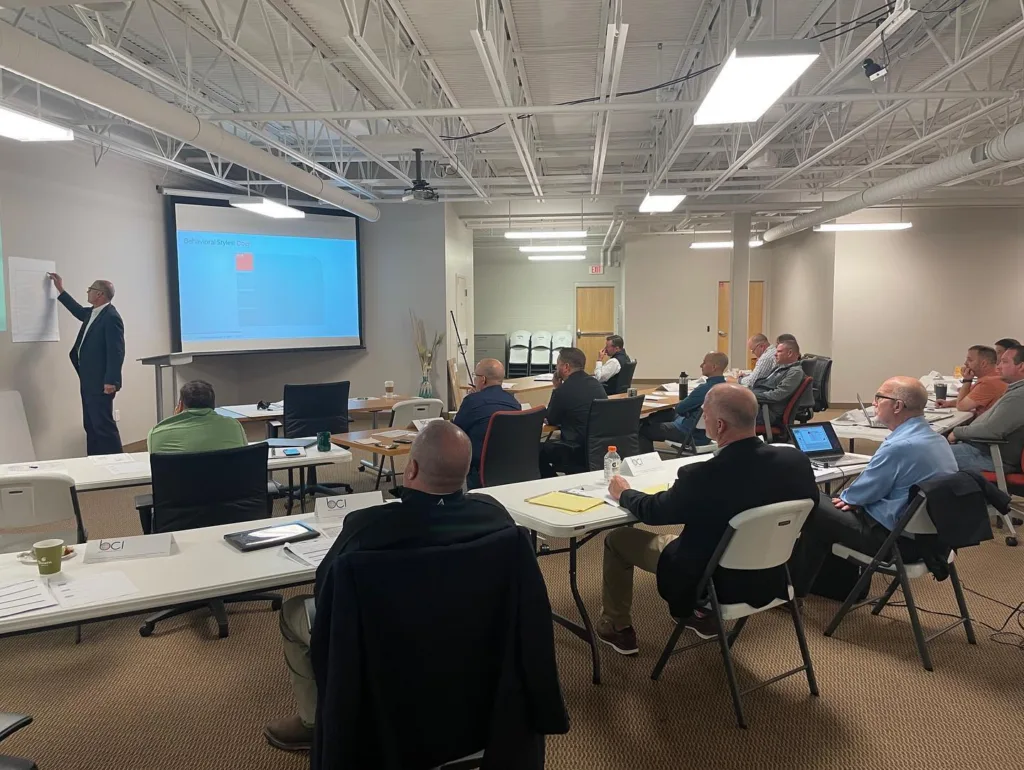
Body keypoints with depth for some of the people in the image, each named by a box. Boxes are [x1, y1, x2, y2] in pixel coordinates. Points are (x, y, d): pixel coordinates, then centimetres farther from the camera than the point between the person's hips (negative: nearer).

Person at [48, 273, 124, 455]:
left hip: (101, 382, -10)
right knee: (91, 425, 12)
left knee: (103, 424, -10)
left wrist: (111, 381, -25)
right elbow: (79, 312, 40)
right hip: (89, 381, 10)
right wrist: (60, 290, 41)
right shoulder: (92, 313, 14)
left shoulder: (111, 317, -17)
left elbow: (116, 352, -22)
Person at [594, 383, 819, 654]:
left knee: (617, 537, 12)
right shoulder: (796, 461, -19)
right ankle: (704, 615, 42)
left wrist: (623, 493, 8)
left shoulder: (703, 476, -32)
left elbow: (654, 512, -14)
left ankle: (616, 628, 29)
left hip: (712, 582, -5)